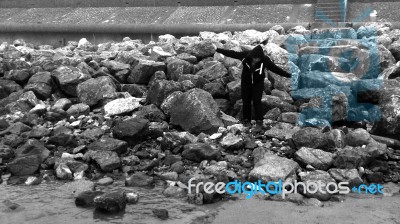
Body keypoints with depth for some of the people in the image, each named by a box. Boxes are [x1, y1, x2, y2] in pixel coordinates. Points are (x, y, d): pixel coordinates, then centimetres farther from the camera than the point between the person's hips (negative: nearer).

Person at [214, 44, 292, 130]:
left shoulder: (265, 60, -23)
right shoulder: (245, 55, -21)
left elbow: (276, 69, -19)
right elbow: (232, 53, -13)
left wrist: (289, 75, -21)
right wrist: (217, 50, -10)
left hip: (258, 82, -2)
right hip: (246, 82, 2)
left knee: (257, 101, -8)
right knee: (246, 100, 6)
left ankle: (259, 120, 4)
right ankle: (246, 119, 21)